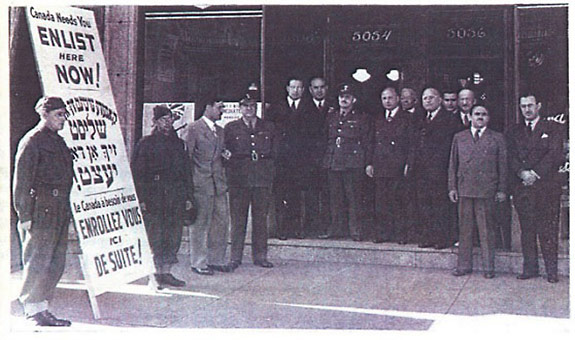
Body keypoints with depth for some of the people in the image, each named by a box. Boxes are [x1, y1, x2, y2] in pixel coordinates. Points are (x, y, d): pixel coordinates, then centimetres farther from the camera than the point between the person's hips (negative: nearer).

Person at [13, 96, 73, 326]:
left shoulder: (58, 142, 18)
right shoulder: (31, 141, -6)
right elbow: (21, 180, -10)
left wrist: (66, 211, 16)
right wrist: (24, 215, -14)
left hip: (59, 213, 8)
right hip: (40, 212, -8)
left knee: (56, 263, 9)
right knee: (38, 262, -4)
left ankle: (42, 310, 18)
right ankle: (33, 310, 7)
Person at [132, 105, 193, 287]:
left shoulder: (179, 143, 16)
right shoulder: (146, 143, 1)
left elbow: (186, 172, 19)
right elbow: (137, 173, -3)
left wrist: (188, 197, 13)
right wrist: (141, 199, -10)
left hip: (176, 197, 5)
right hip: (154, 196, -5)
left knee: (173, 237, 6)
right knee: (155, 237, -5)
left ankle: (166, 272, 16)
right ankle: (155, 274, 2)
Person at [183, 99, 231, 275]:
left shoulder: (220, 131, 17)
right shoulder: (194, 128, -4)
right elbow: (187, 156, -6)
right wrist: (190, 182, -9)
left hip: (219, 183, 7)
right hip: (201, 183, -7)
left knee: (222, 221, 7)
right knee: (200, 224, 0)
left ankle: (216, 259, 18)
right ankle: (198, 262, 8)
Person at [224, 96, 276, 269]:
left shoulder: (268, 127, 14)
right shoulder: (231, 128, 10)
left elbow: (274, 151, 16)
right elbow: (225, 151, 9)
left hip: (262, 178, 2)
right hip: (239, 178, -1)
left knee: (261, 217, 4)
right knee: (238, 218, -1)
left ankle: (260, 256, 13)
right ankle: (235, 257, 6)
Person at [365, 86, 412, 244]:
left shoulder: (406, 118, 2)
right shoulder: (378, 119, 17)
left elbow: (411, 143, -2)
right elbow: (372, 143, 18)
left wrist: (408, 164, -10)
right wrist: (370, 163, 9)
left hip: (399, 168, -4)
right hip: (380, 168, 4)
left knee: (399, 202, -4)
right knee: (381, 203, 5)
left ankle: (401, 234, 3)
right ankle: (382, 233, 11)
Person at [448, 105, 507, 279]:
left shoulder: (497, 138, 8)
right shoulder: (459, 137, 13)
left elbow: (503, 165, 6)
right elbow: (453, 164, 13)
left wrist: (502, 190, 1)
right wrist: (452, 187, 6)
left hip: (487, 190, -2)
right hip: (464, 189, 2)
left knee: (487, 230, 2)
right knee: (465, 229, 6)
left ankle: (489, 267, 11)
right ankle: (464, 265, 15)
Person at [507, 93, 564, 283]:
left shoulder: (551, 128, 7)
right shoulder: (514, 132, 16)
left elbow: (555, 155, -4)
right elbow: (512, 158, 7)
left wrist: (536, 173, -14)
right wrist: (522, 173, -13)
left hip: (547, 186, -3)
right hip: (522, 187, 3)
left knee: (548, 229, -4)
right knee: (527, 229, 4)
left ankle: (551, 270, 2)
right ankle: (530, 268, 11)